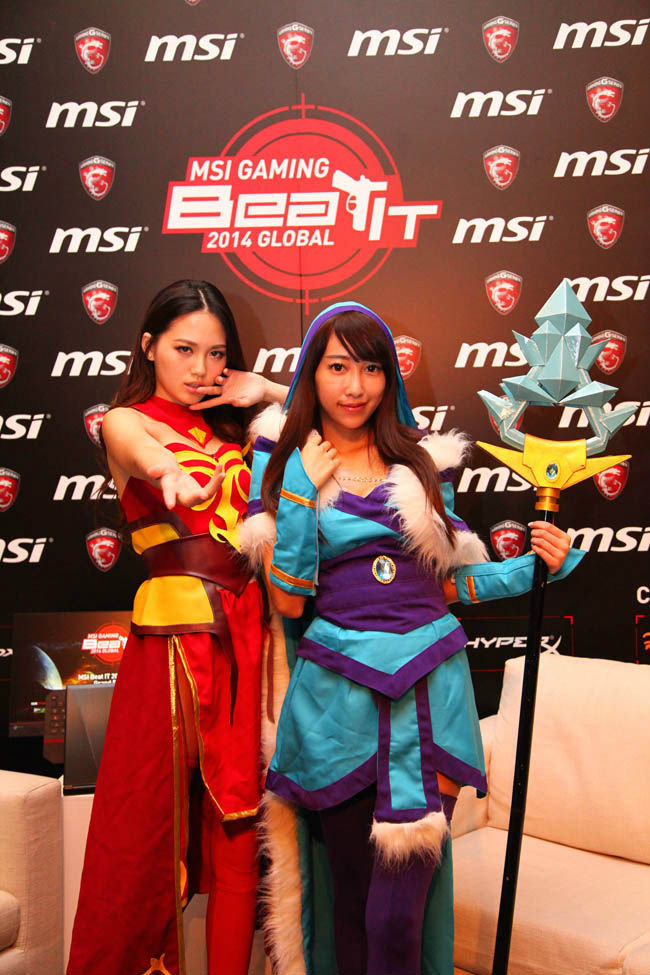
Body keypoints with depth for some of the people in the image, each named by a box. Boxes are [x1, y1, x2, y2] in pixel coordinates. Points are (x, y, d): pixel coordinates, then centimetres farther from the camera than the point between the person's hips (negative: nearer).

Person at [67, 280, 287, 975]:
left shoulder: (233, 429, 18)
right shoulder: (125, 422, 3)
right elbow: (152, 458, -23)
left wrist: (266, 393, 6)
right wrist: (175, 476, -45)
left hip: (247, 636, 5)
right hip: (174, 636, -4)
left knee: (239, 827, 7)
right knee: (151, 825, 0)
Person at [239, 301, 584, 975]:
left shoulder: (424, 462, 8)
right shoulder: (288, 467, 5)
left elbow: (443, 584, 13)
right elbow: (288, 601, -5)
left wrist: (536, 568, 0)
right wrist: (301, 488, -8)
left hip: (427, 696, 0)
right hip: (337, 699, 0)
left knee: (398, 916, -3)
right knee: (350, 893, 15)